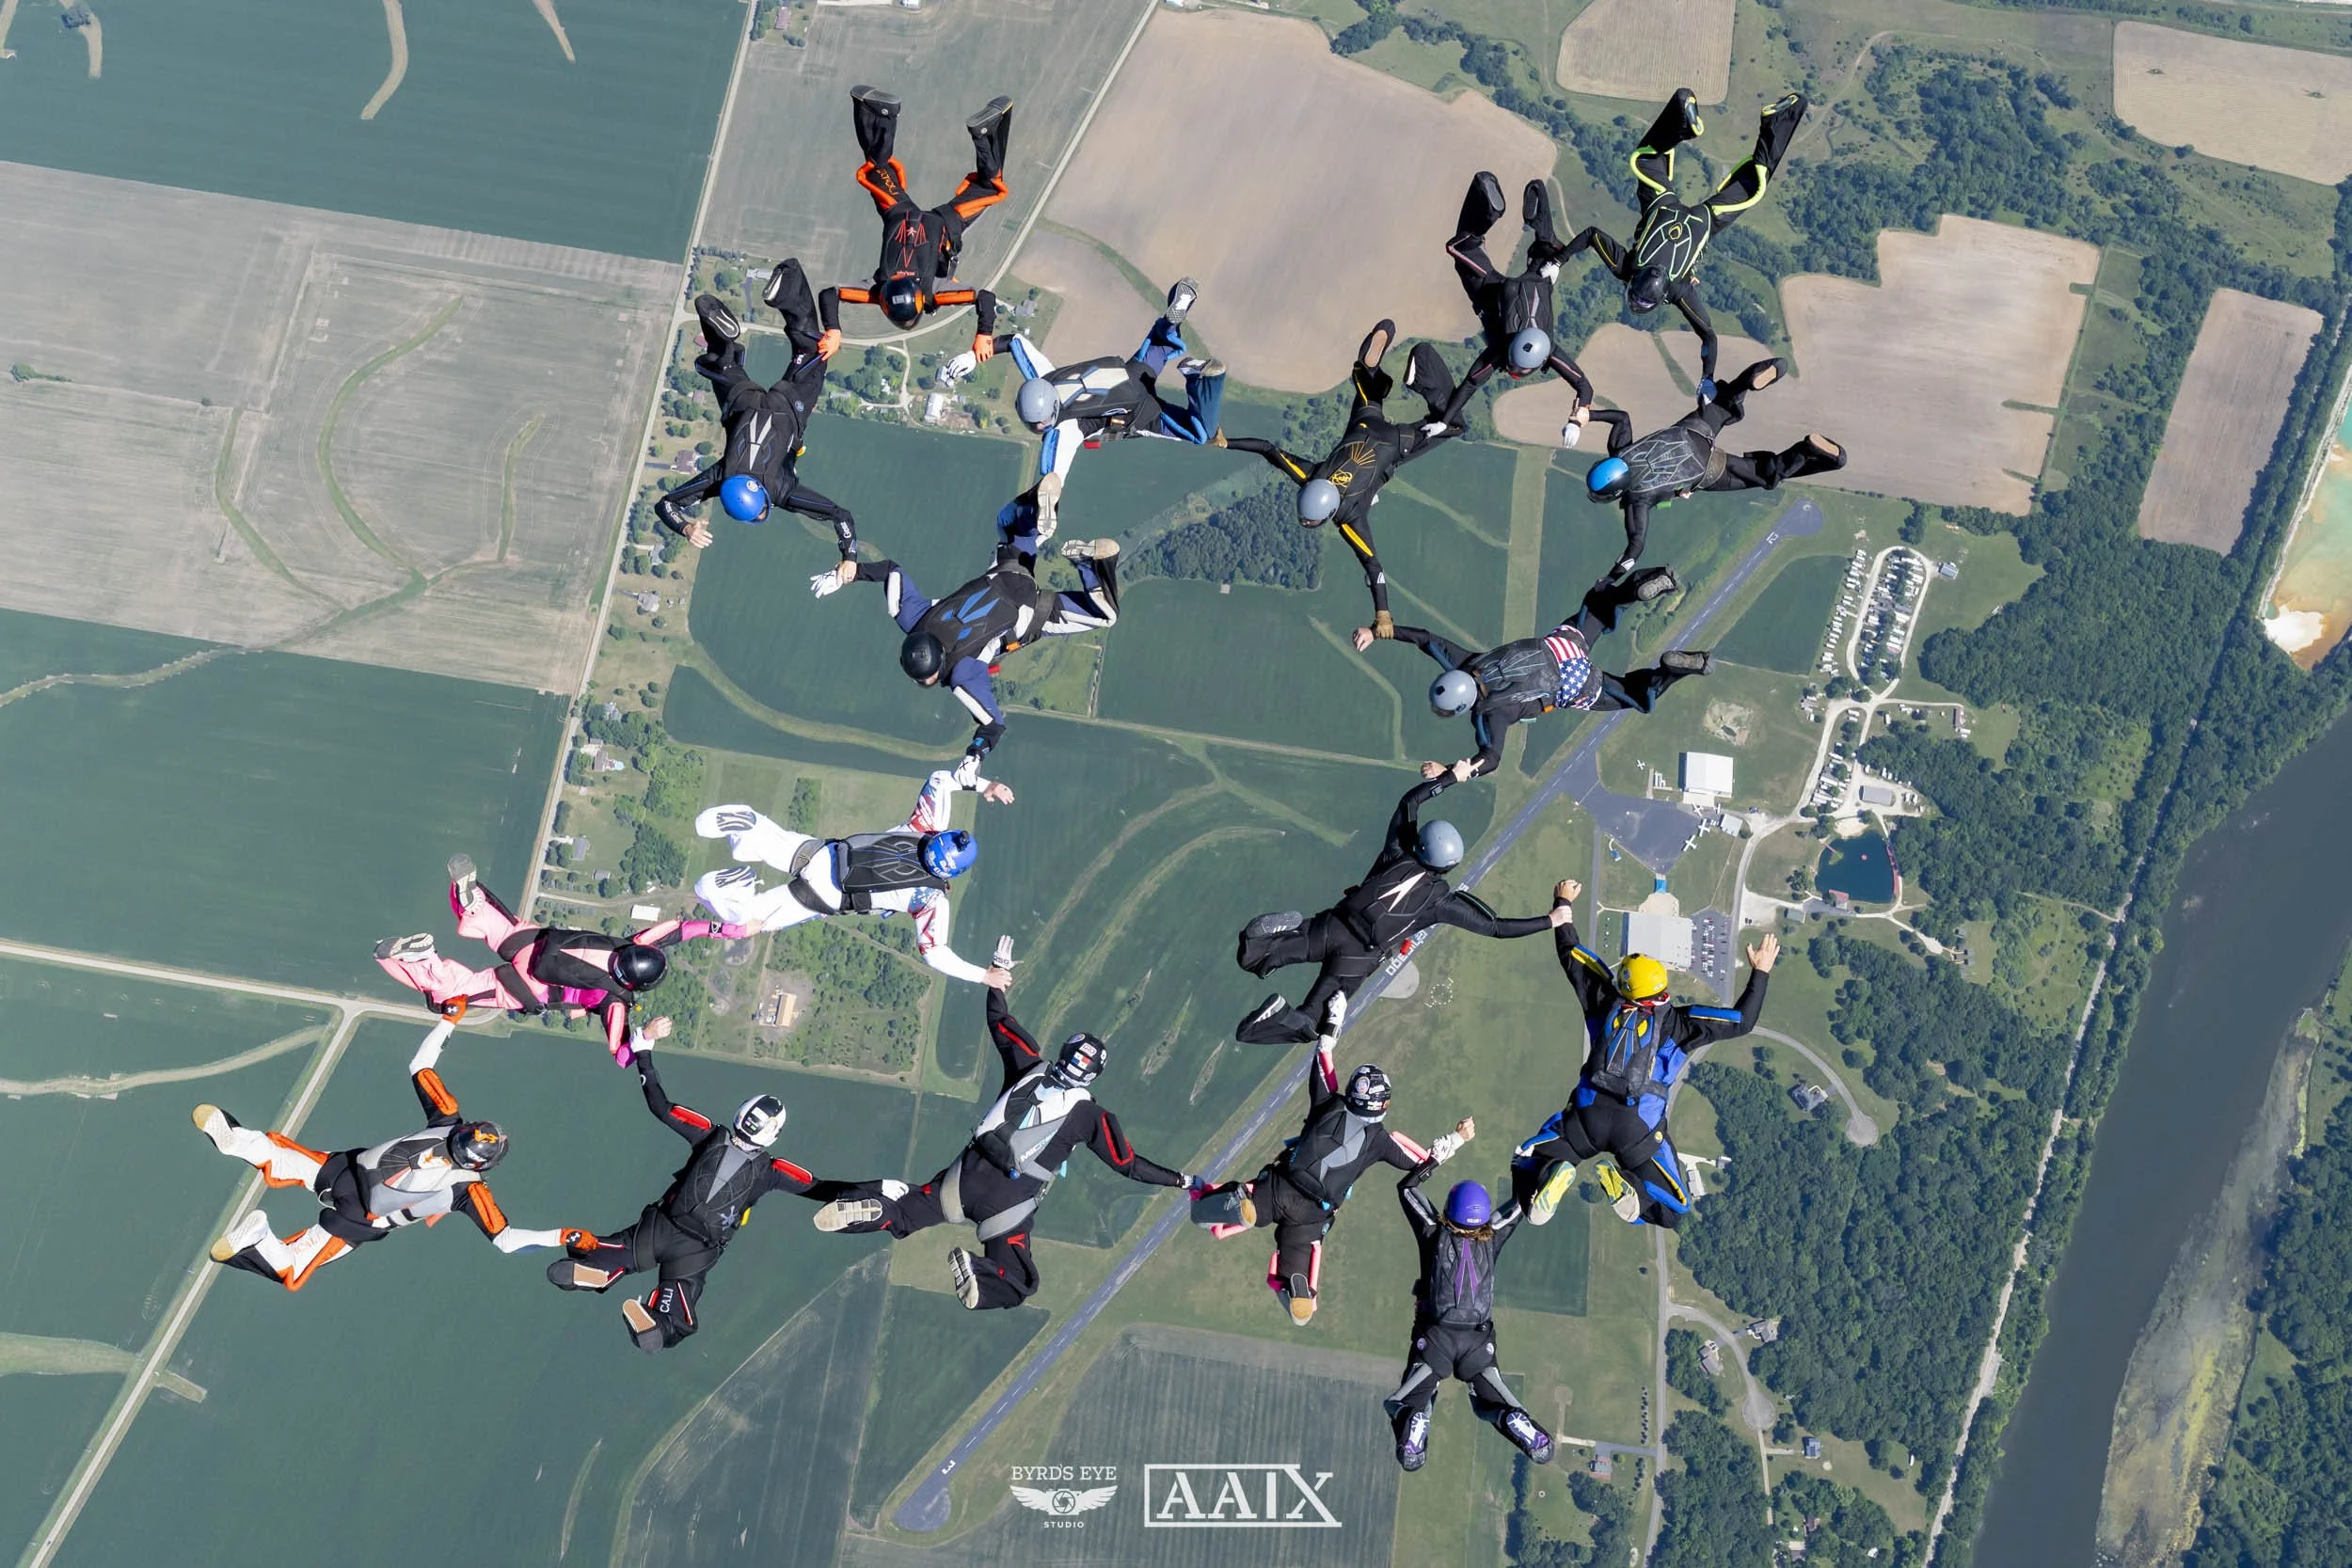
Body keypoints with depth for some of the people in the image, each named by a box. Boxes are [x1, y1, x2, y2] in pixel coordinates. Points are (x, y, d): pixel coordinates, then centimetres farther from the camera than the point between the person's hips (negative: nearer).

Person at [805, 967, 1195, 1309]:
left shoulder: (1030, 1067, 6)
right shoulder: (1090, 1115, -1)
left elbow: (999, 1022, 17)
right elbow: (1128, 1165, 1)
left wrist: (998, 974, 29)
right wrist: (1181, 1180, 11)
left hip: (968, 1174, 3)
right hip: (1010, 1201, -3)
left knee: (902, 1215, 17)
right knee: (1017, 1283, 7)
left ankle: (873, 1205, -19)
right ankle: (975, 1270, -26)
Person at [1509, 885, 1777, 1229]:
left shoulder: (1606, 1002, 4)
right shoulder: (1677, 1021, -1)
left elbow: (1570, 955, 16)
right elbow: (1742, 1021, 6)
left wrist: (1564, 904, 28)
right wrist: (1760, 972, 14)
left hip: (1587, 1115, 1)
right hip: (1640, 1128, -1)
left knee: (1526, 1162, 16)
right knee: (1674, 1210, 11)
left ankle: (1552, 1175, -21)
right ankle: (1627, 1186, -21)